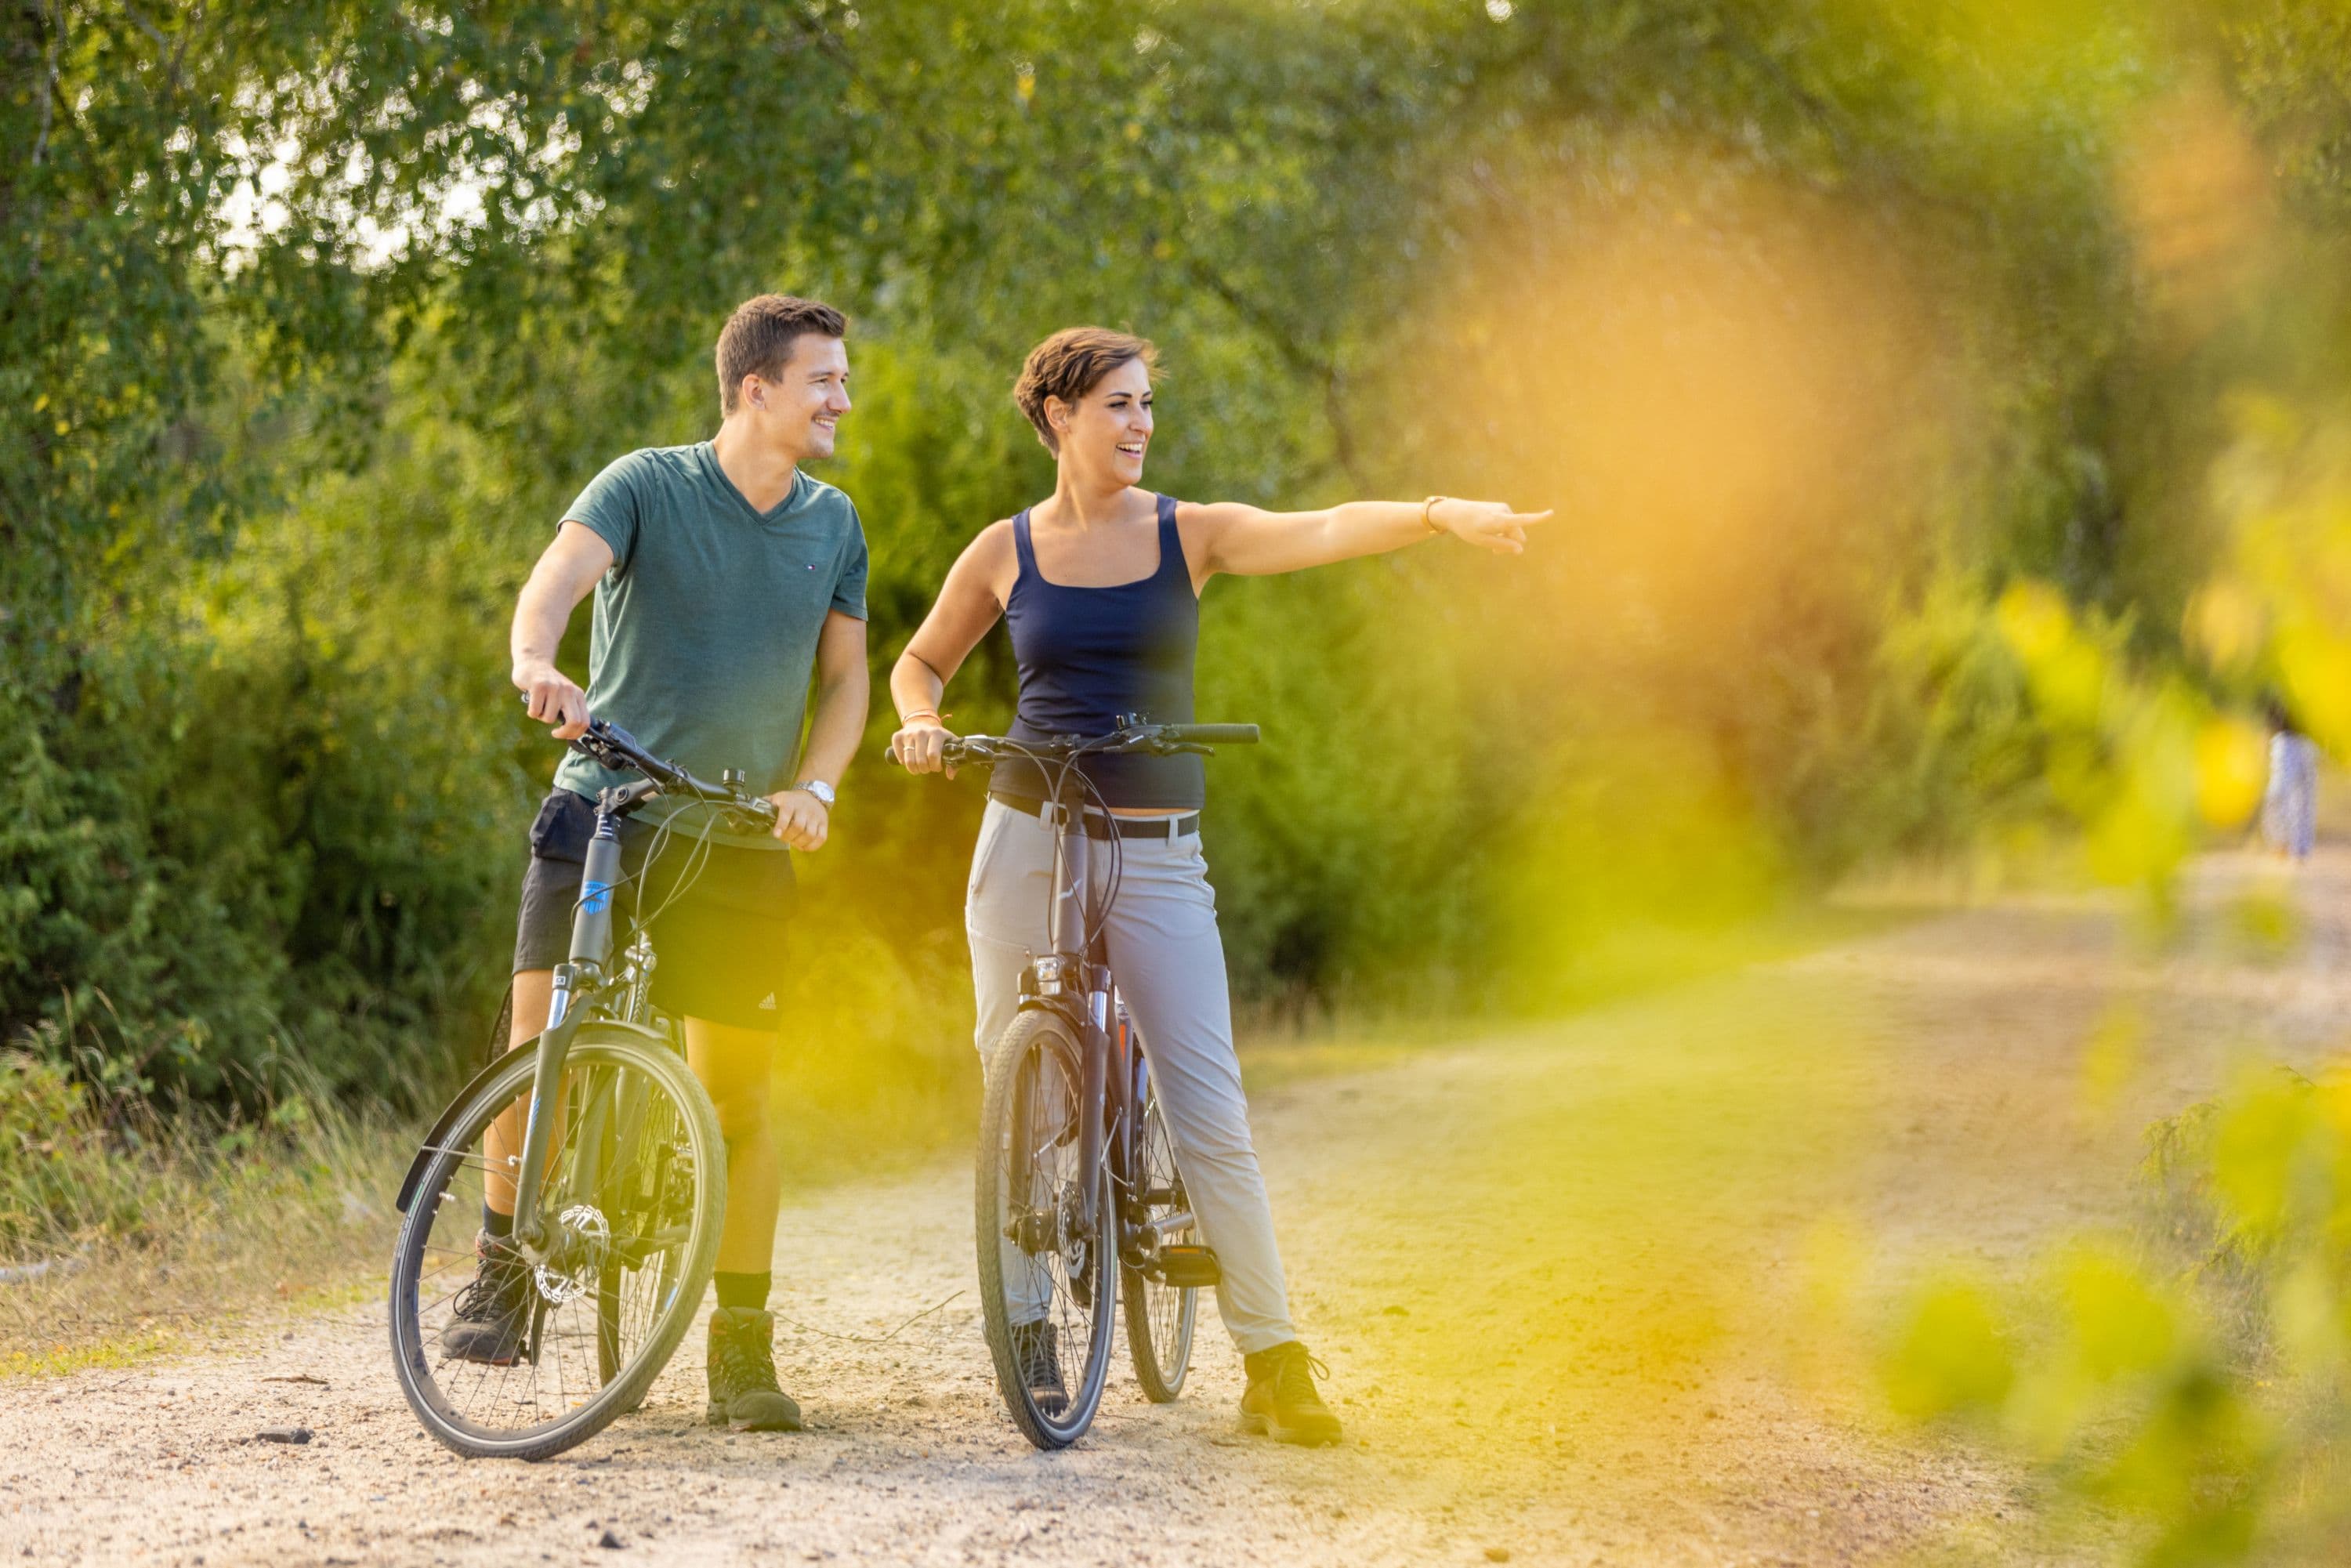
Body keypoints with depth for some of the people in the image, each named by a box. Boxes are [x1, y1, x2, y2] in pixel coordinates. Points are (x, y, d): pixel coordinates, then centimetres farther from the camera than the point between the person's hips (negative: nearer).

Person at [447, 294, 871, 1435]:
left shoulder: (834, 523, 8)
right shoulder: (648, 485, -5)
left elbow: (846, 675, 12)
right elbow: (562, 570, -22)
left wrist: (813, 787, -6)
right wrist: (535, 661, -44)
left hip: (739, 839, 3)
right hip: (604, 808, -3)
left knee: (737, 1093, 2)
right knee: (540, 1035, -17)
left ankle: (742, 1350, 9)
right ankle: (504, 1265, 3)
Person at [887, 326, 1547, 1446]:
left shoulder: (1189, 535, 2)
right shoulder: (1006, 551, 5)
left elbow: (1323, 532, -14)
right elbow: (923, 659, 18)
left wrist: (1441, 514, -31)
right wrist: (920, 723, -4)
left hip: (1157, 853, -1)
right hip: (1027, 839, 1)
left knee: (1210, 1110, -7)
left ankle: (1273, 1364, -2)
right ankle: (1030, 1325, 18)